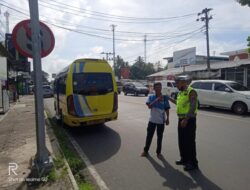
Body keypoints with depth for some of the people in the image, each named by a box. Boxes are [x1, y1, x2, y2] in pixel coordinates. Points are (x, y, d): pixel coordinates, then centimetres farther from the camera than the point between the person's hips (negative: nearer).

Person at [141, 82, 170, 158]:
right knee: (149, 136, 9)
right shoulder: (151, 97, -2)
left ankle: (158, 152, 25)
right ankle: (145, 150, 25)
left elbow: (167, 109, 3)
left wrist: (167, 118, -1)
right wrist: (157, 100, -23)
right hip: (152, 120, 0)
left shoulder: (165, 98, -2)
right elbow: (149, 106, -17)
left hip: (161, 121, 0)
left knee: (160, 137, 10)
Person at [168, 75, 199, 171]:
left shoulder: (191, 92, -13)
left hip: (189, 120, -9)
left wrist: (186, 119, -24)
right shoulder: (180, 93, 13)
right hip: (181, 119, 9)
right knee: (181, 141, 15)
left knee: (189, 141, -2)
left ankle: (193, 163, 9)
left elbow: (192, 107, -21)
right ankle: (184, 159, 30)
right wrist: (170, 99, 26)